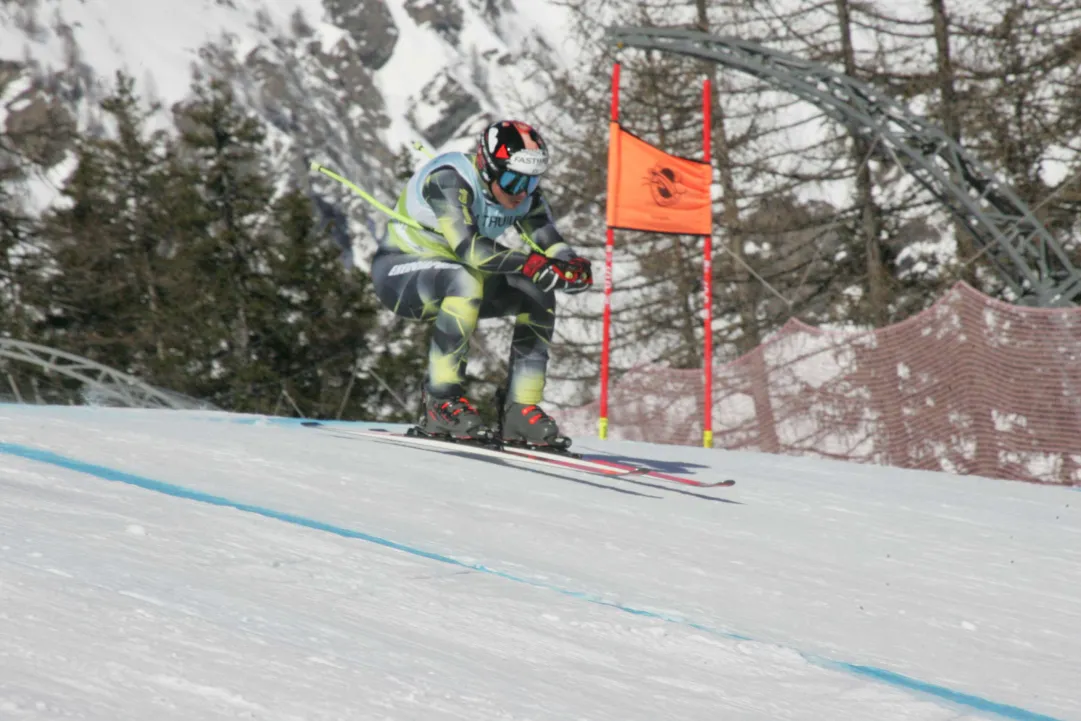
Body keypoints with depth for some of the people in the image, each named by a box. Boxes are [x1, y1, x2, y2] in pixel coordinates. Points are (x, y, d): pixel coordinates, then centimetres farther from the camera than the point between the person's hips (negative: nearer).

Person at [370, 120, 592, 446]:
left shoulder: (524, 194, -7)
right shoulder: (449, 180, -29)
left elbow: (553, 247, -11)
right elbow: (468, 247, -41)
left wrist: (574, 267, -35)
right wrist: (533, 265, -48)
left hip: (459, 277, 8)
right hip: (398, 271, -8)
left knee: (537, 295, -9)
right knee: (466, 281, -37)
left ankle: (520, 409, -6)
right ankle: (441, 402, -31)